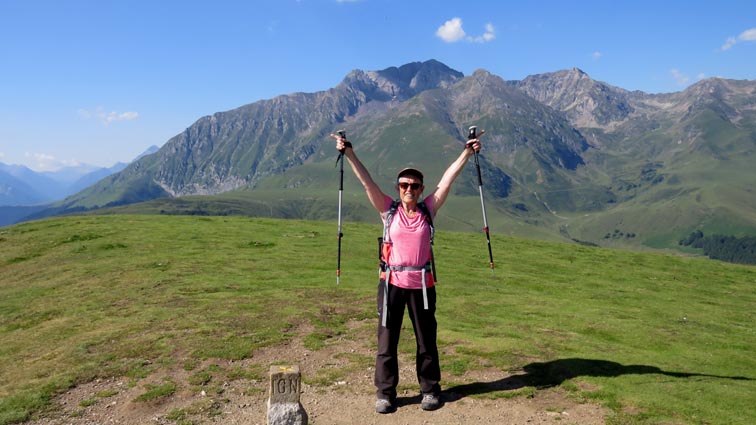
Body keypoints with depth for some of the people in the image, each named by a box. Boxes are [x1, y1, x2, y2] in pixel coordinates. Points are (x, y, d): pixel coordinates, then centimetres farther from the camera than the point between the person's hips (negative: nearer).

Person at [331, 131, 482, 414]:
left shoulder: (428, 209, 3)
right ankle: (385, 393, 21)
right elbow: (366, 180, -5)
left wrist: (468, 152, 1)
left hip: (422, 285, 1)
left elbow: (448, 178, 1)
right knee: (387, 341, 7)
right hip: (392, 283, -1)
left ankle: (430, 390, 29)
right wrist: (349, 153, -12)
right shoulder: (389, 210, 0)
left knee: (426, 340, 12)